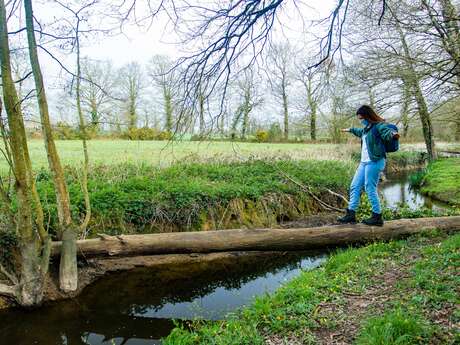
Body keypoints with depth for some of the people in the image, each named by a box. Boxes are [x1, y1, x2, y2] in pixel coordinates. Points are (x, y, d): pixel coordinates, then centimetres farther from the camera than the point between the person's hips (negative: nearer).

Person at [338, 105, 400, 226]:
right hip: (364, 162, 10)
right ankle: (351, 214, 14)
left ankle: (377, 217, 4)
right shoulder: (366, 128, 18)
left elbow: (386, 132, -30)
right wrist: (350, 129, 56)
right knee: (355, 186, 9)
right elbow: (359, 132, 41)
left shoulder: (379, 126, -9)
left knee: (370, 189, -7)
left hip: (374, 162, -10)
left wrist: (393, 134, -52)